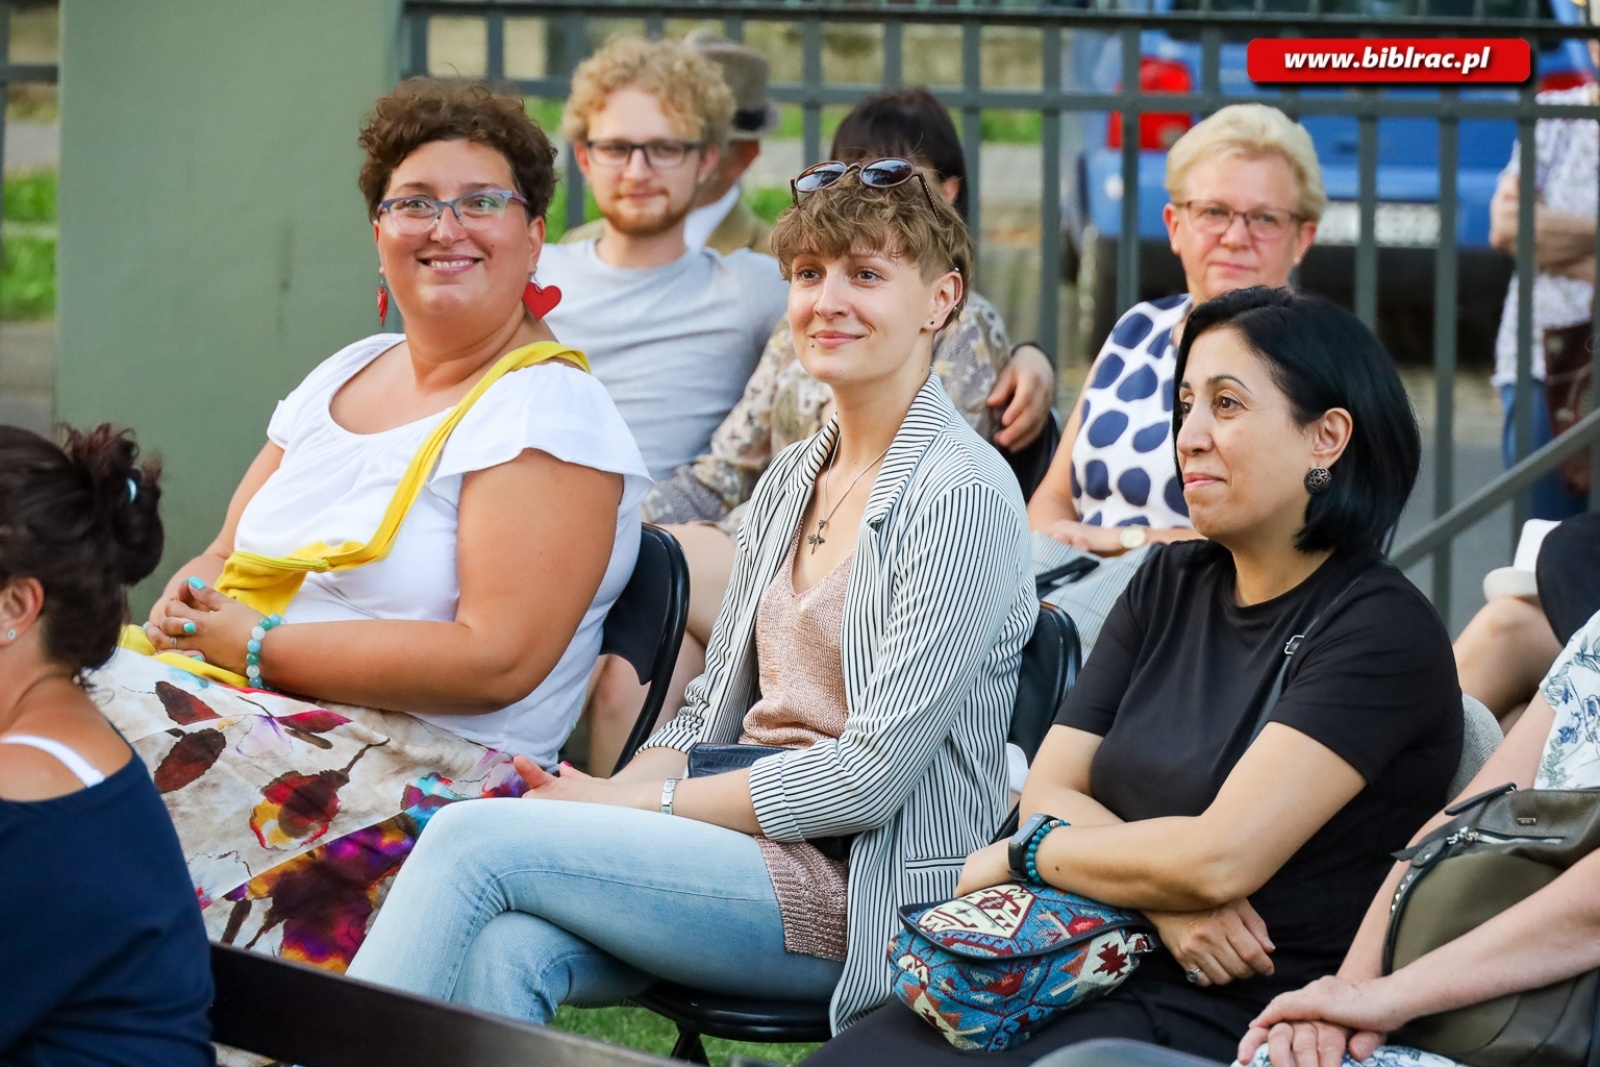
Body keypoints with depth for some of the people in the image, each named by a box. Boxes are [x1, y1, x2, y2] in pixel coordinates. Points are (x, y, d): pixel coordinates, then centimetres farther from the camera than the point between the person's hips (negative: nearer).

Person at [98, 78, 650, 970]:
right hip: (260, 719, 7)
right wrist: (187, 604, -3)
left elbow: (496, 658, -17)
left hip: (433, 764, -7)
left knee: (126, 731, -29)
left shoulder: (548, 411, -6)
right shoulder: (349, 373, 18)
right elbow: (229, 556, 23)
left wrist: (255, 647, -15)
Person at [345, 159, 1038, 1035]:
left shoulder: (965, 496, -9)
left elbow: (870, 776, -14)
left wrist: (635, 801, -11)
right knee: (500, 950, -26)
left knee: (472, 839, -20)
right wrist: (611, 795, -3)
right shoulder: (789, 481, 17)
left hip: (860, 889, -6)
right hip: (751, 840, 6)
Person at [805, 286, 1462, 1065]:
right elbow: (1050, 791, 9)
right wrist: (1163, 897, -13)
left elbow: (1220, 856, -19)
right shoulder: (1170, 585, 15)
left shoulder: (1381, 629, -10)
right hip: (1106, 976, 7)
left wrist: (1024, 854, -3)